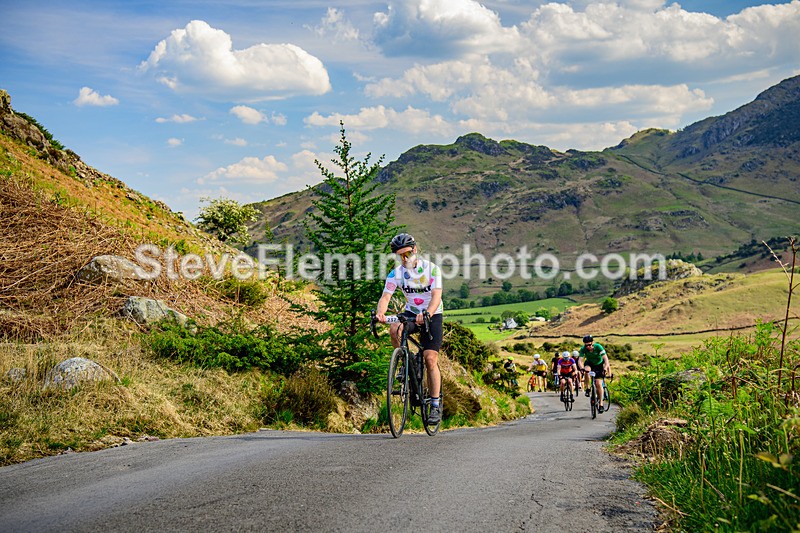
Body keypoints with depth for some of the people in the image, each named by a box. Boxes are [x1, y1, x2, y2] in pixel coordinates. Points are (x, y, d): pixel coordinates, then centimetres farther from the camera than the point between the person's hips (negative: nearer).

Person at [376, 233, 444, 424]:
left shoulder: (431, 268, -17)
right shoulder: (396, 273, -10)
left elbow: (436, 296, -26)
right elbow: (385, 296, -19)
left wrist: (427, 314, -47)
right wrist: (380, 312, -43)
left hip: (432, 315, -2)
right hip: (411, 313, 3)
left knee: (430, 358, -12)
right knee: (394, 330, -31)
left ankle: (436, 405, -3)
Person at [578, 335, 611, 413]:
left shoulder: (598, 347, -30)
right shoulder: (583, 349, -24)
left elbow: (605, 358, -37)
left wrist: (605, 368, -53)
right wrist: (582, 368, -52)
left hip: (599, 365, -2)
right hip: (589, 363, 2)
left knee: (598, 384, -13)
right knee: (587, 370, -35)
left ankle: (601, 404, -6)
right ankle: (588, 389, -17)